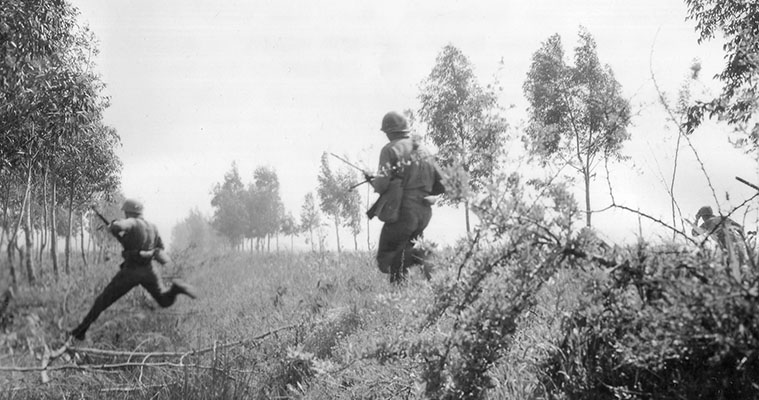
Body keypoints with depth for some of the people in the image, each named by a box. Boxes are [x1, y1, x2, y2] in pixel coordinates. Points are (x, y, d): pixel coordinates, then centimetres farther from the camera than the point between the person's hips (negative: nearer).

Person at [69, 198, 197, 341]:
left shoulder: (132, 223, -11)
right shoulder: (152, 227, 9)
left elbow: (117, 226, -33)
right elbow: (160, 247, 21)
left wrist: (112, 226, -8)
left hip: (130, 271, -5)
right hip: (148, 270, 5)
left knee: (103, 300, 8)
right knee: (165, 301, 14)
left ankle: (81, 330, 11)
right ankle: (176, 288, -18)